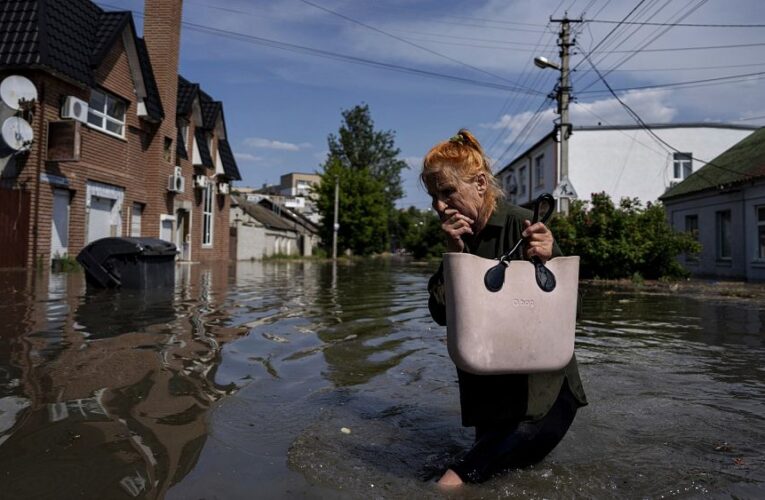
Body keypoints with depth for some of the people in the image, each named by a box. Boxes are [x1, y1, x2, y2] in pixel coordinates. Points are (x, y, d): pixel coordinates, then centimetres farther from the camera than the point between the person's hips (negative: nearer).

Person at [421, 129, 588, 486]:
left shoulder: (522, 225, -17)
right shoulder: (457, 236, 0)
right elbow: (441, 314, -6)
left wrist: (547, 260, -34)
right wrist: (454, 254, -17)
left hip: (543, 381, -5)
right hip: (488, 383, 5)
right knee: (493, 453, 8)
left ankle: (461, 475, -11)